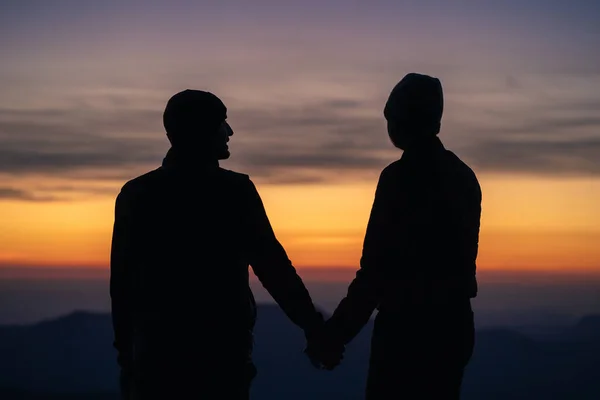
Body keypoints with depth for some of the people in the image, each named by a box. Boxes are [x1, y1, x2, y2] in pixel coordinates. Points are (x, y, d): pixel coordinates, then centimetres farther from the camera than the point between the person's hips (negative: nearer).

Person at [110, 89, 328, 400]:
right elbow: (272, 267, -6)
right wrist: (314, 327, 2)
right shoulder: (236, 192, -5)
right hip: (222, 354, -2)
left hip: (156, 352, 2)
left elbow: (122, 281, 6)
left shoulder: (135, 194, 4)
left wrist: (125, 351, 13)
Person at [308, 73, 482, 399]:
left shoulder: (402, 176, -12)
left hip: (408, 325, -8)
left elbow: (377, 267, -15)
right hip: (452, 323, 8)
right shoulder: (463, 176, 11)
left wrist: (336, 332, -10)